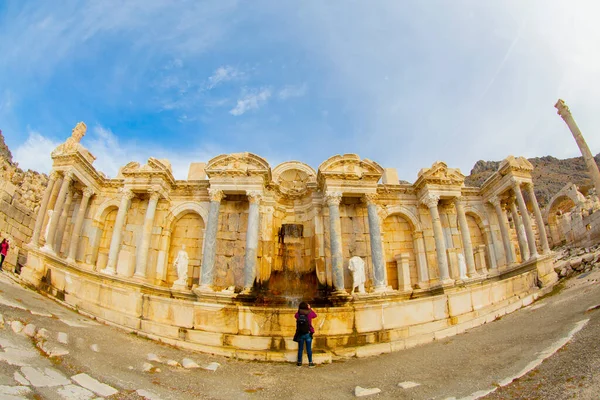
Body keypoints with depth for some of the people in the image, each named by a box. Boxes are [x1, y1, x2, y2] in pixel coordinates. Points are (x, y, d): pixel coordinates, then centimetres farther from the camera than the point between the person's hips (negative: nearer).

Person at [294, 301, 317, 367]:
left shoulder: (298, 314, -9)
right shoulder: (309, 314, -10)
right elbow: (315, 315, 12)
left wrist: (299, 310, 16)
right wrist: (310, 308, 20)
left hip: (300, 334, 1)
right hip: (308, 334, -1)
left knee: (300, 349, 11)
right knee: (309, 349, 7)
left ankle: (299, 362, 19)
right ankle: (310, 362, 14)